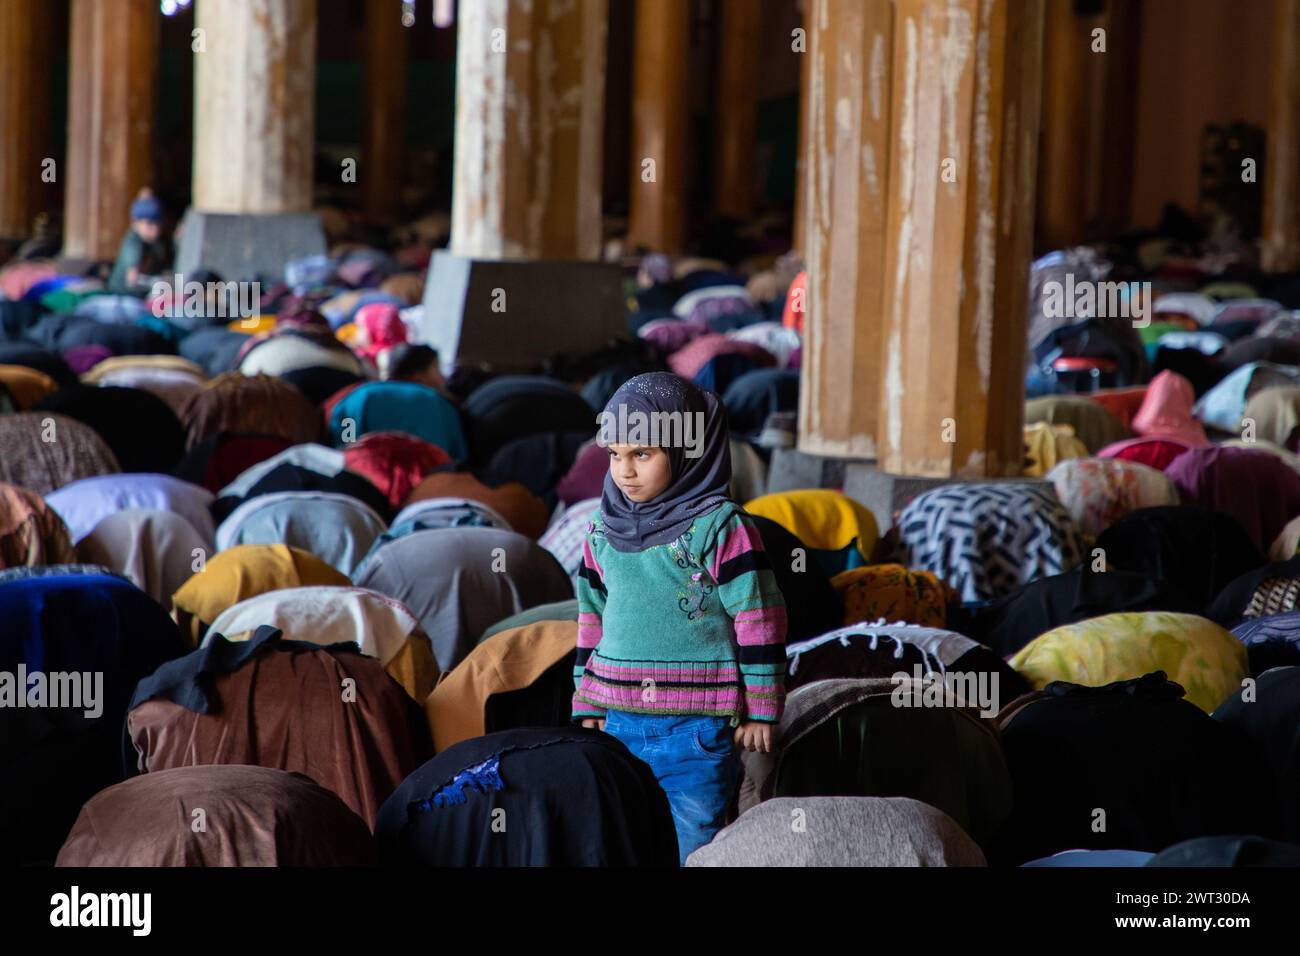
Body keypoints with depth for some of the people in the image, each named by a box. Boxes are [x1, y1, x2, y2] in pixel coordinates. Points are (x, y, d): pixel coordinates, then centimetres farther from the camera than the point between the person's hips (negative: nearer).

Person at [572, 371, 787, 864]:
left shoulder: (720, 527, -9)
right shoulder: (603, 531, 8)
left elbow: (759, 620, -7)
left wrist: (761, 711, -7)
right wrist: (588, 707, 17)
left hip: (699, 729, -6)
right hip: (619, 723, 6)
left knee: (696, 849, -1)